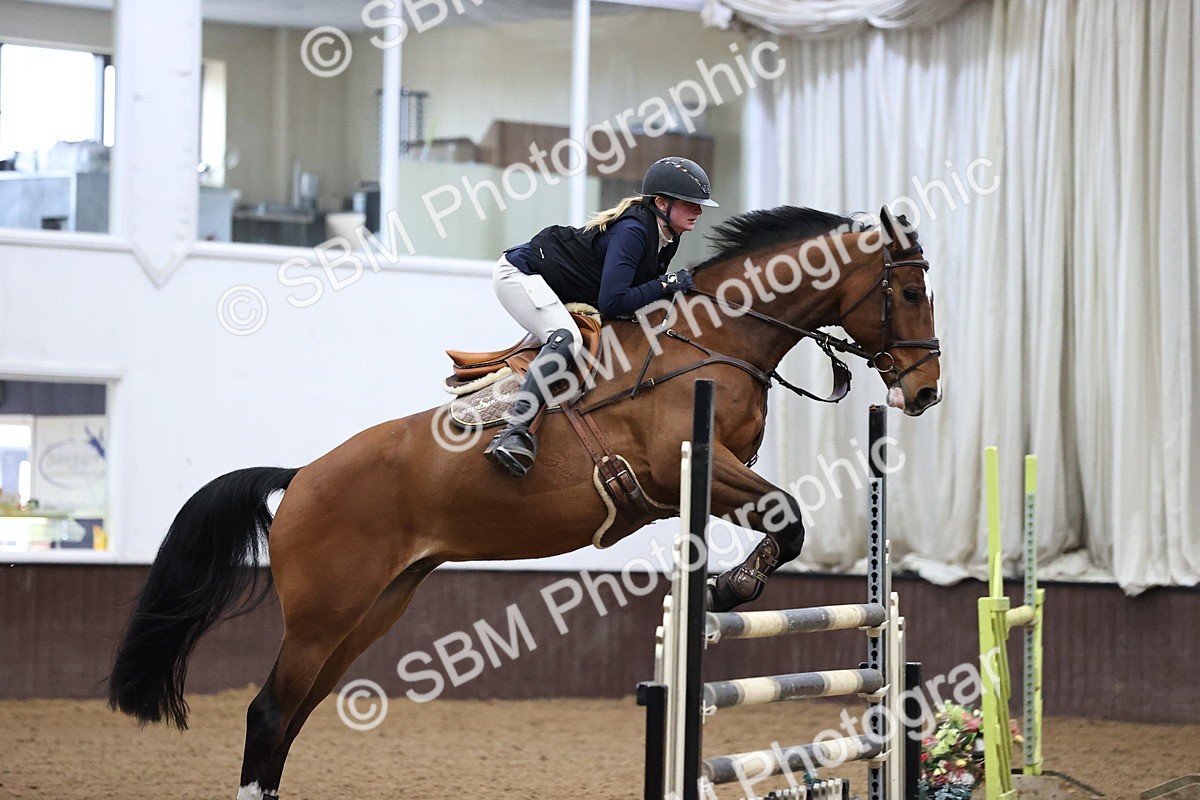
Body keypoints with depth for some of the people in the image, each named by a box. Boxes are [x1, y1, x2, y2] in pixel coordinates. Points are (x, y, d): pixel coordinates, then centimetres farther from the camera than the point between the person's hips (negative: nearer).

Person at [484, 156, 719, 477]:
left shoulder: (667, 239, 1)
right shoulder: (632, 231, -27)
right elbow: (612, 304, -33)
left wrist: (674, 287, -6)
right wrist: (664, 284, -25)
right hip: (520, 273, -11)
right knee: (566, 339, -31)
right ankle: (514, 433, -40)